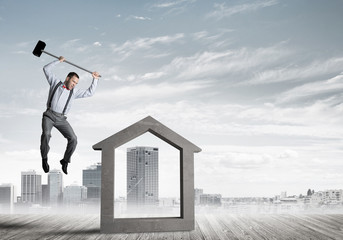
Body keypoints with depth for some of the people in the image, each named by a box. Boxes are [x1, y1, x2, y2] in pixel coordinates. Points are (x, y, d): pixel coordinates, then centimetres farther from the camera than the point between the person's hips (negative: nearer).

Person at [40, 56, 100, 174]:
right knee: (46, 134, -30)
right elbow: (46, 69, 11)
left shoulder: (74, 91, 18)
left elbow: (89, 93, 20)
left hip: (61, 119, 3)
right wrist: (58, 61, 11)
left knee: (73, 139, -15)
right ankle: (44, 158, -11)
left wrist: (95, 79, 16)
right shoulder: (56, 83, 12)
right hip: (49, 115, -3)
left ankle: (65, 161, 3)